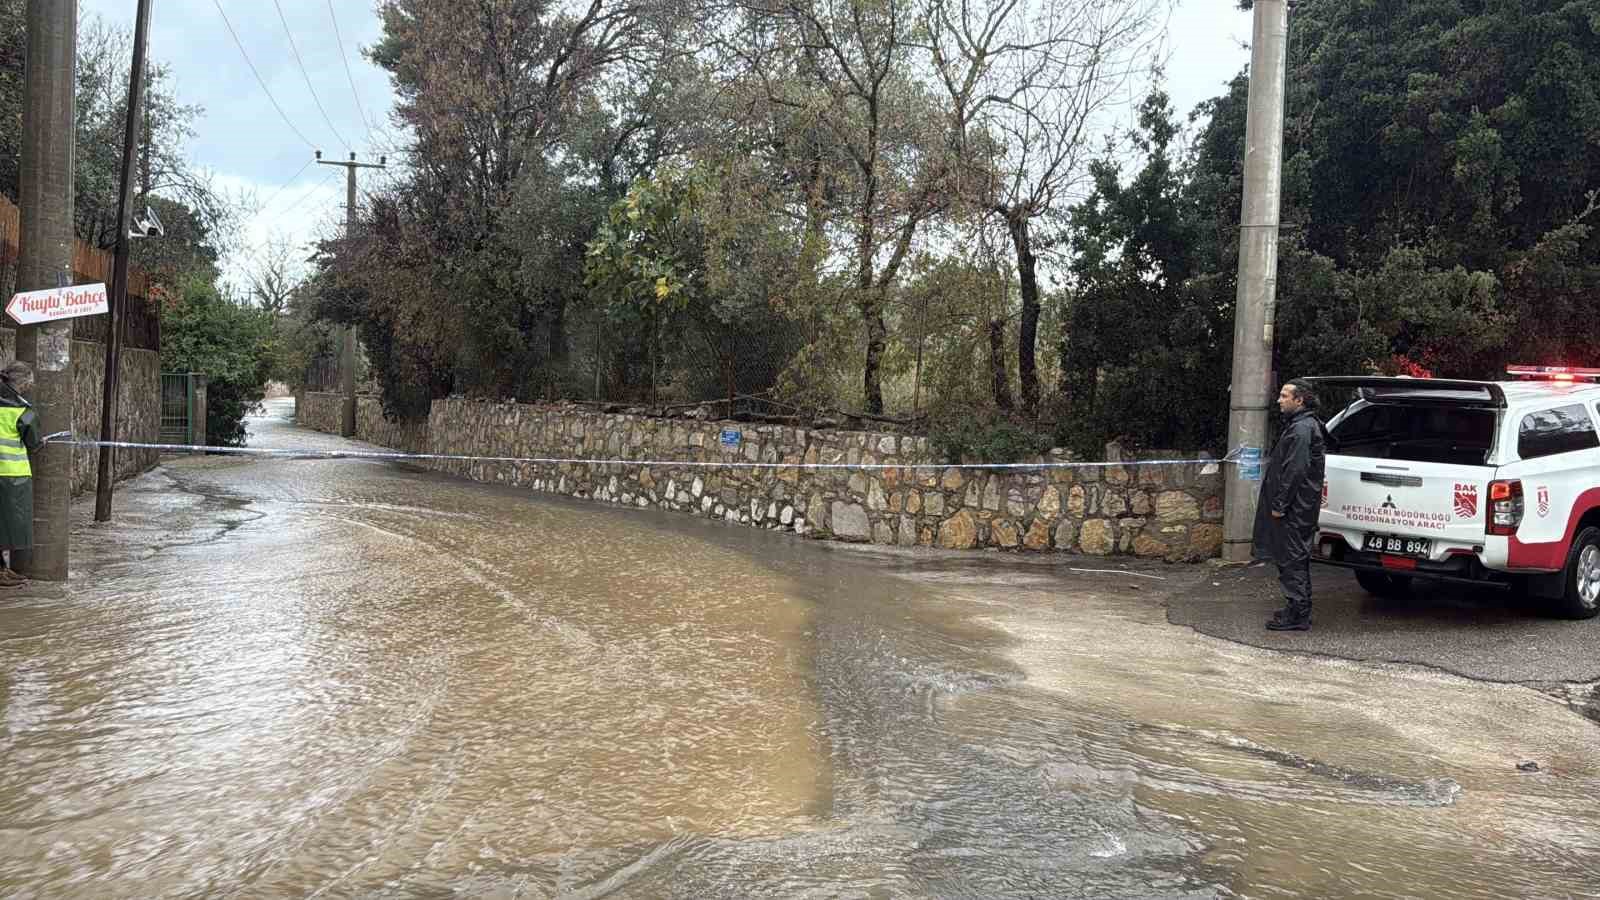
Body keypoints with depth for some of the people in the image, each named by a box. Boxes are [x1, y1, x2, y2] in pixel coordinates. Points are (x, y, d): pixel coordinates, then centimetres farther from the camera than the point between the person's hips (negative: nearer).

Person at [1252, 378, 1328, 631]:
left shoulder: (1301, 429, -17)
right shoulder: (1300, 425, 17)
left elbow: (1294, 470, -23)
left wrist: (1280, 504, -21)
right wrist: (1279, 503, 20)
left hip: (1295, 509, -11)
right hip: (1297, 508, 11)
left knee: (1293, 560, -6)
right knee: (1296, 560, 17)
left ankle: (1297, 615, -2)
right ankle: (1299, 610, 26)